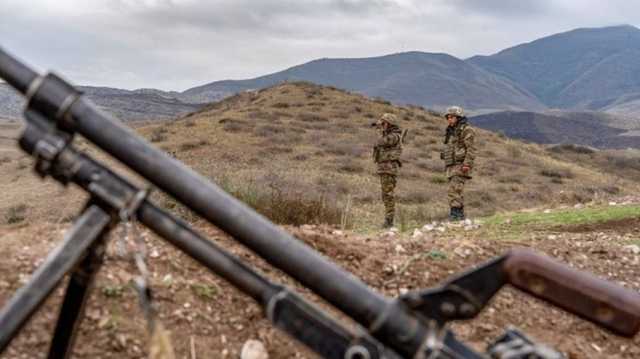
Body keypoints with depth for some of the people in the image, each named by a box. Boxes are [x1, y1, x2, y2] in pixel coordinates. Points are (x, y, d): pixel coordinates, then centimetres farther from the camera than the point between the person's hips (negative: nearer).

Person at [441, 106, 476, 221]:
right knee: (457, 191, 7)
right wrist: (447, 167, 21)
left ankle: (456, 214, -20)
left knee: (455, 190, -18)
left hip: (461, 166, -8)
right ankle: (459, 215, 9)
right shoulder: (451, 132, 20)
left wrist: (467, 164, -25)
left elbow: (471, 149, -15)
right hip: (452, 166, 8)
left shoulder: (466, 130, -7)